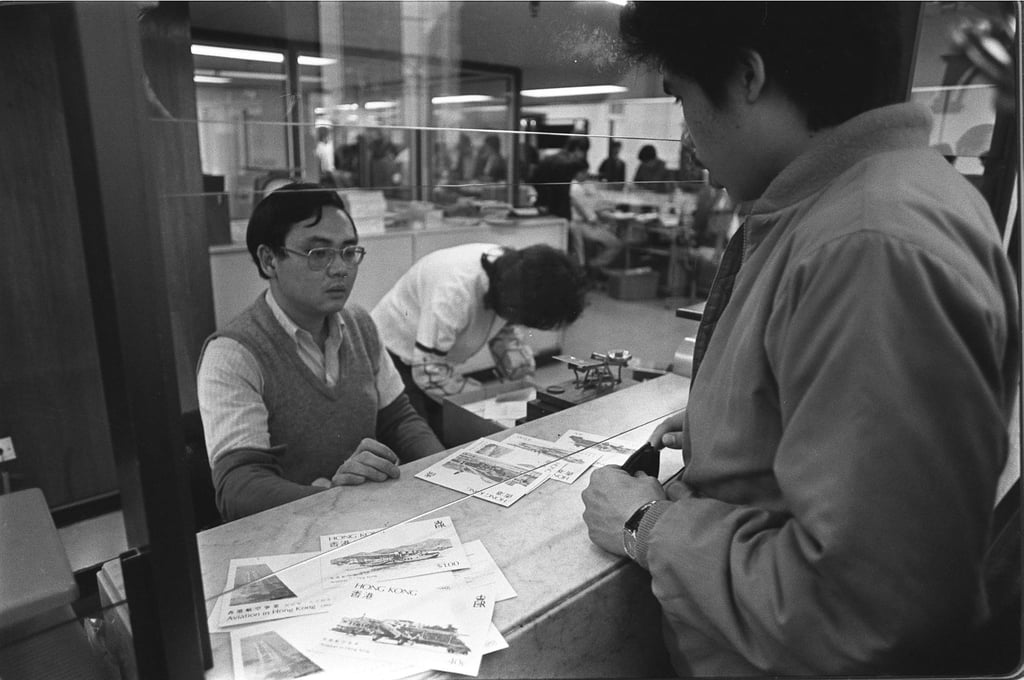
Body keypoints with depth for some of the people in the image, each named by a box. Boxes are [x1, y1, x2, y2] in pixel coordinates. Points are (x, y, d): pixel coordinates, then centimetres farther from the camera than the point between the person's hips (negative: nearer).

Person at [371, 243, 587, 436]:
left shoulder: (511, 269, -17)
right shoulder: (455, 291, -39)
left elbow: (507, 330, 2)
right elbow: (428, 371, -31)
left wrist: (524, 380, -10)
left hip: (439, 358, 7)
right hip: (396, 356, -6)